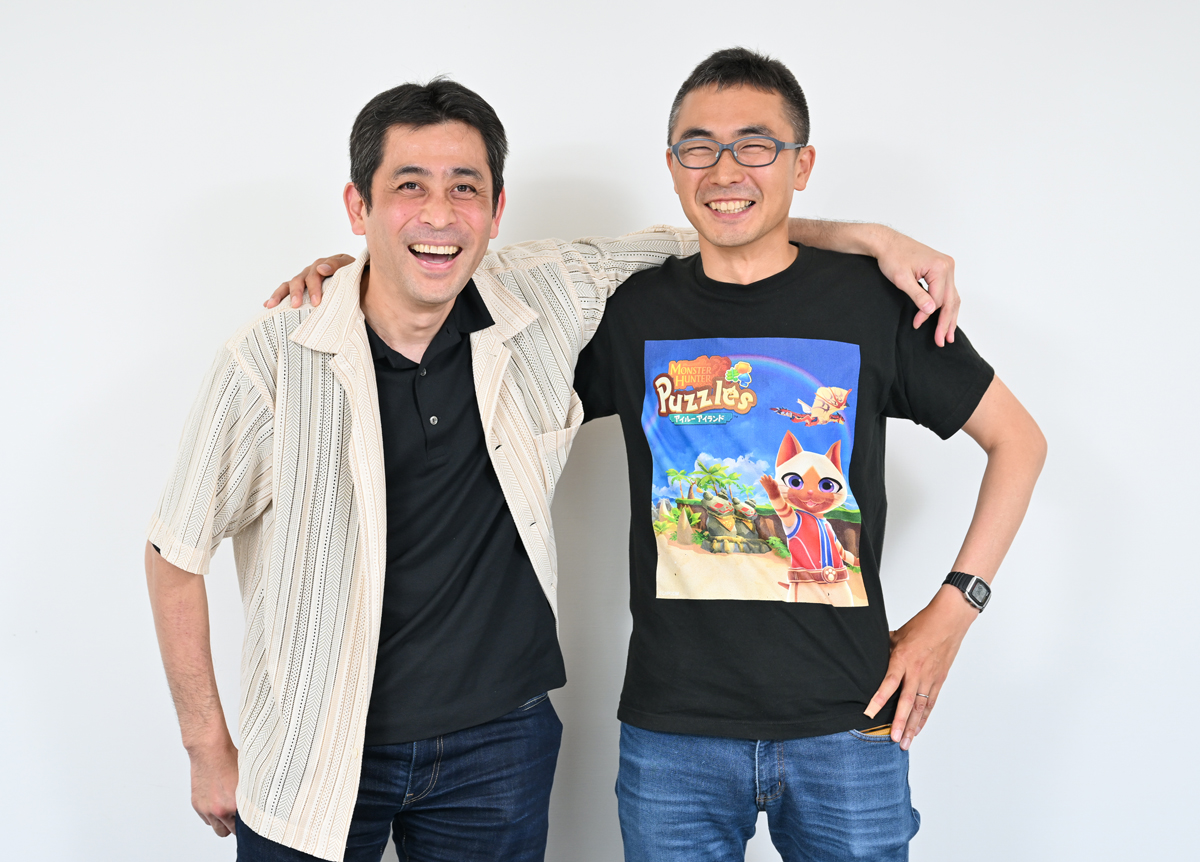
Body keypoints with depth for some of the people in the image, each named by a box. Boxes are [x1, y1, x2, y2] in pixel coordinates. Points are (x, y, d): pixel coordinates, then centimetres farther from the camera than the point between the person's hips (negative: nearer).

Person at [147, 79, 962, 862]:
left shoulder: (548, 298, -7)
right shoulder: (270, 361, -14)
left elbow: (695, 238, 10)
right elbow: (177, 557, -4)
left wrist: (870, 236, 1)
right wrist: (210, 751, 0)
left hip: (497, 749, 2)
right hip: (313, 763, -2)